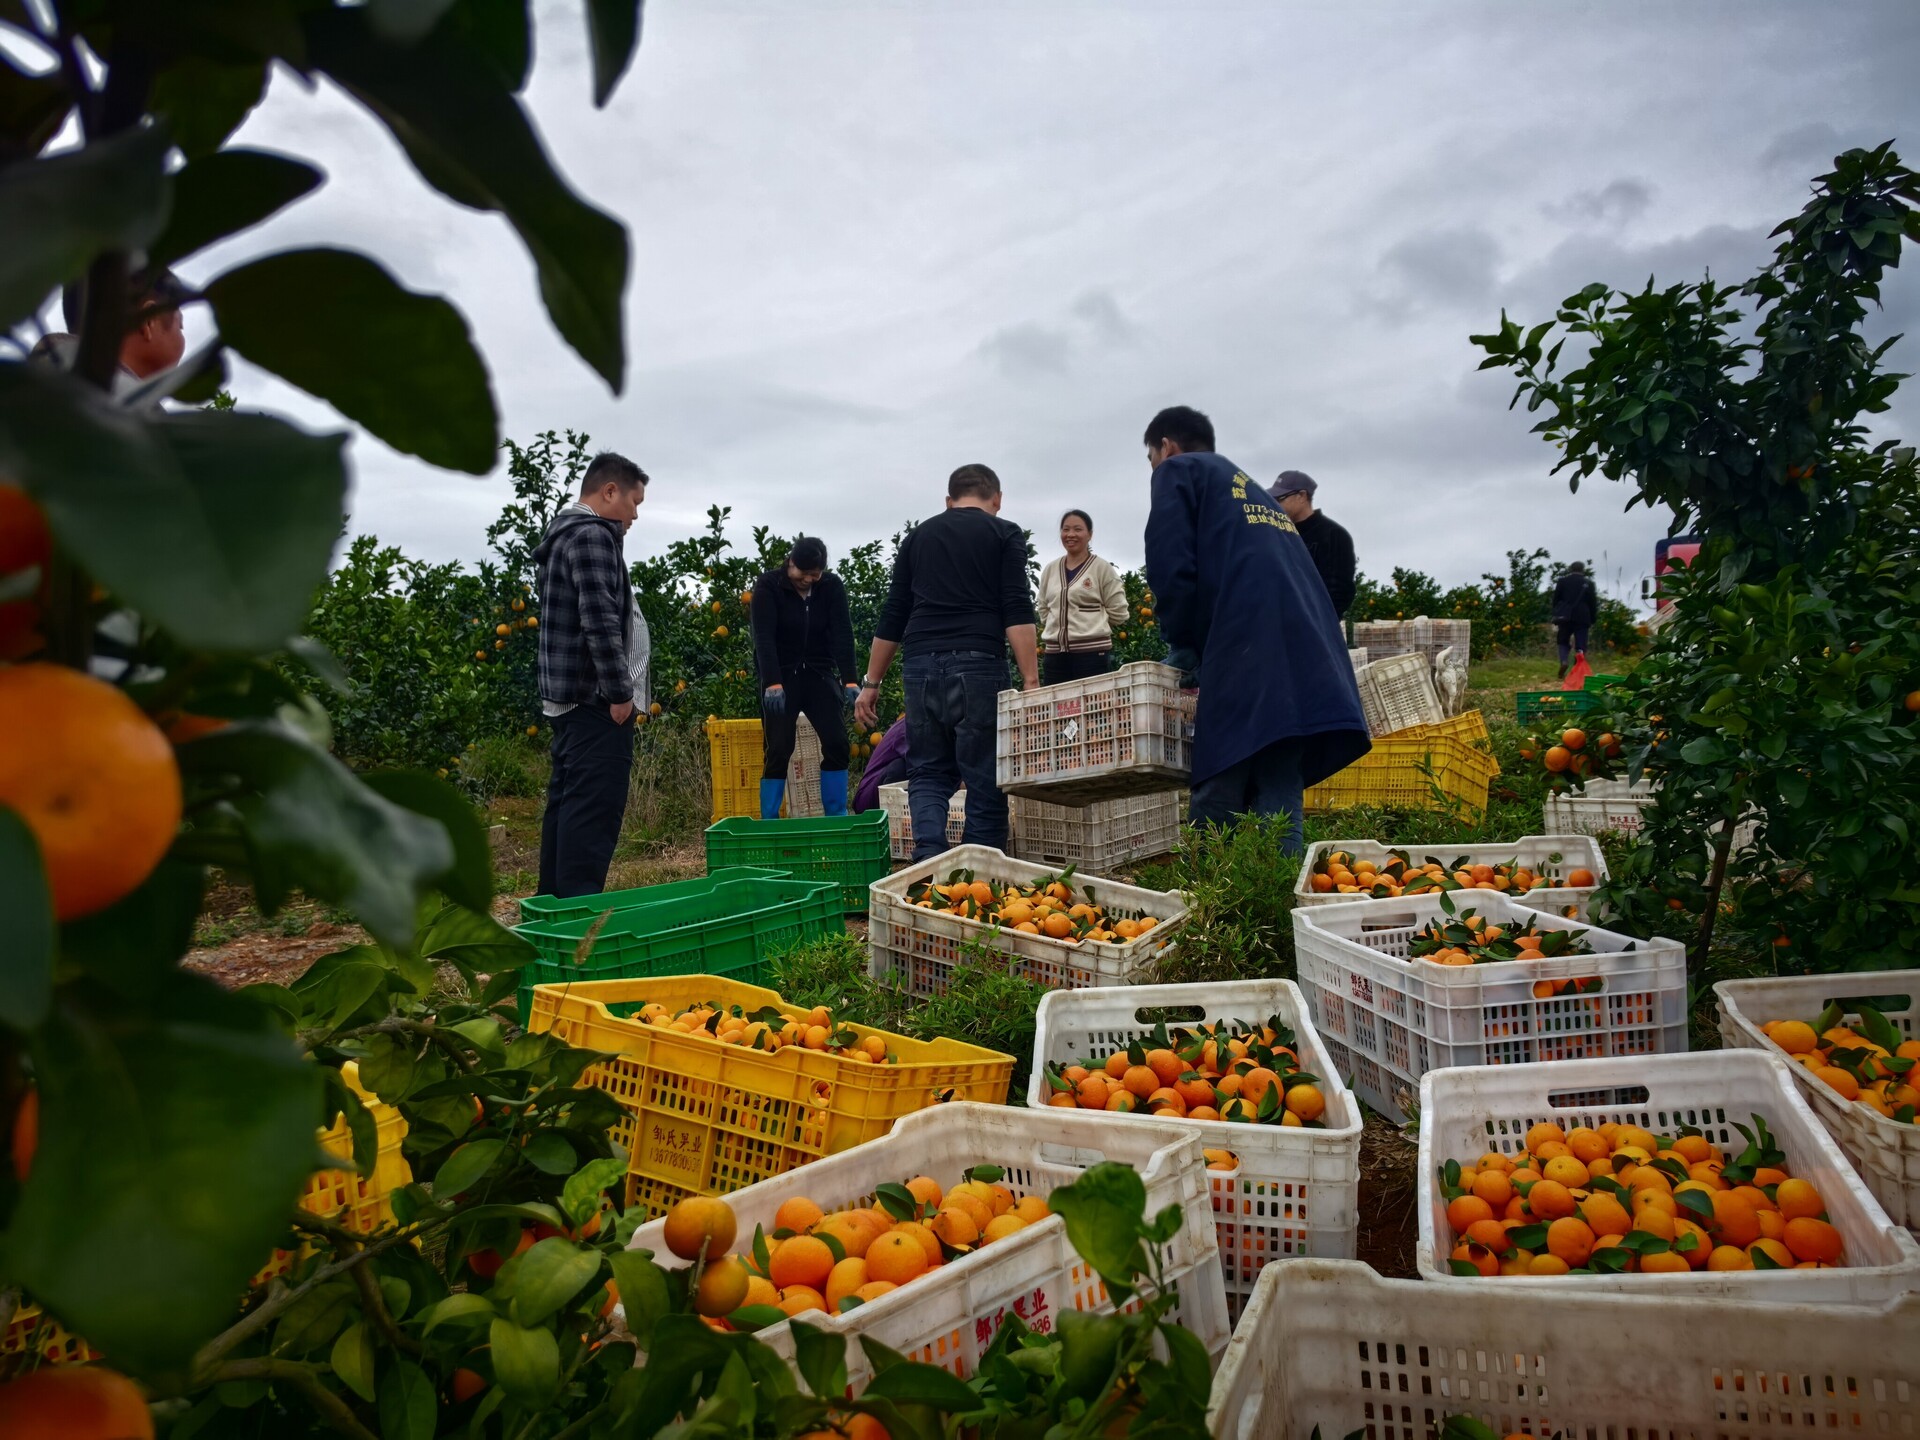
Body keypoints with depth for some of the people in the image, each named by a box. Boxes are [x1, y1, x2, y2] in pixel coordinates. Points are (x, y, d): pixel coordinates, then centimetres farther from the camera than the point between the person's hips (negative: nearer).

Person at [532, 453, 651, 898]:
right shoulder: (593, 536, -12)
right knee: (594, 808, -10)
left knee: (567, 802, 13)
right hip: (595, 699, -11)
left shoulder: (564, 536, 22)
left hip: (567, 697, 11)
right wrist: (619, 692, -18)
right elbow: (601, 622, -21)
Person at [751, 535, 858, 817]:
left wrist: (850, 680, -23)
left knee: (836, 743, -7)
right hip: (781, 677, -3)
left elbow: (842, 633, -11)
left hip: (819, 674, 3)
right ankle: (768, 822, 3)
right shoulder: (768, 586, -11)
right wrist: (772, 684, -31)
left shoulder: (832, 586, -4)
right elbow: (764, 638, -19)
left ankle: (837, 818, 5)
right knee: (779, 750, -8)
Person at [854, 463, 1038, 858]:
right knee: (985, 780, 3)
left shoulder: (918, 535, 19)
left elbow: (892, 616, 18)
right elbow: (1017, 612, -5)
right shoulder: (1005, 534, 8)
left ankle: (929, 859, -8)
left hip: (922, 665, 4)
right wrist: (1031, 682, -9)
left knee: (927, 773, 12)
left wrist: (871, 682, 21)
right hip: (978, 664, -3)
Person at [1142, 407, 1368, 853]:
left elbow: (1171, 569, -3)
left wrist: (1182, 645, 10)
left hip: (1248, 658, -7)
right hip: (1310, 663, 7)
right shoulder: (1254, 490, 34)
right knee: (1279, 804, 5)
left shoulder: (1178, 471, 12)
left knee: (1216, 804, -5)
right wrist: (1199, 646, 29)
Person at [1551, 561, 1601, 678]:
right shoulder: (1588, 583, 4)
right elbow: (1593, 603, 5)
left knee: (1562, 641, 13)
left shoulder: (1562, 581, 4)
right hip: (1582, 618, 0)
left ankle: (1564, 661, -15)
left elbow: (1555, 600, 4)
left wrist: (1556, 615, 12)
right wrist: (1592, 620, 11)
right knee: (1580, 645, 1)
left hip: (1565, 616, 0)